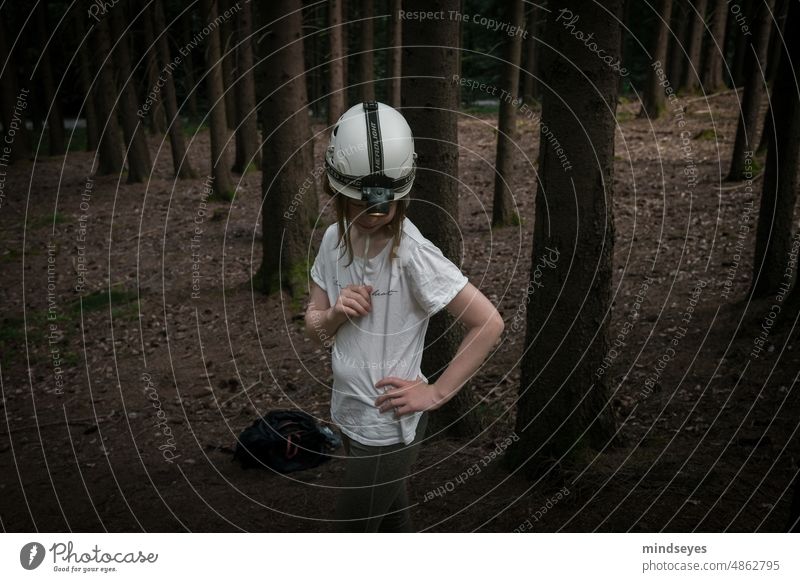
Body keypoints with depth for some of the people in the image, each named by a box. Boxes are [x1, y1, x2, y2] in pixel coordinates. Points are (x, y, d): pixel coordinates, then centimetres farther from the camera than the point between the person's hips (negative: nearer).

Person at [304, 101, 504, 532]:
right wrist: (334, 314, -18)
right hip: (349, 414, 6)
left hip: (390, 426, -6)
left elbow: (488, 322, -21)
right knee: (391, 518, 26)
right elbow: (314, 329, 4)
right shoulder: (334, 239, -4)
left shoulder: (412, 252, -24)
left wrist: (437, 392, -17)